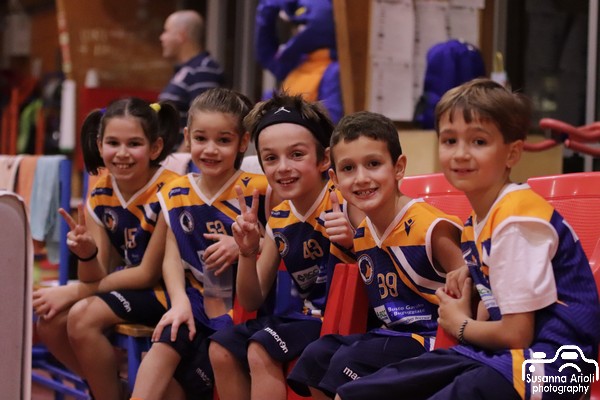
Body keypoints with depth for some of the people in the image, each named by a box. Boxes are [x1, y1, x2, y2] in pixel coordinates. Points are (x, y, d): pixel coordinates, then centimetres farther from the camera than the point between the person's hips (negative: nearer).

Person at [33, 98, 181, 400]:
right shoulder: (100, 194, -1)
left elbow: (149, 274, -16)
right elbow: (95, 278, -3)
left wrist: (73, 292, -15)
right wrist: (86, 254, -27)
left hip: (167, 290, -7)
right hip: (127, 284, 7)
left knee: (83, 316, -25)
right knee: (50, 321, -12)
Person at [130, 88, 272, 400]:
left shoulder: (258, 191, -6)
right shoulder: (176, 194, 6)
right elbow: (172, 257, 0)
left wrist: (242, 246, -21)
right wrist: (179, 302, -15)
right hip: (199, 301, 3)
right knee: (164, 344, -22)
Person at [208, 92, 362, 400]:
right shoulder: (279, 219, 3)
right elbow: (251, 302, 9)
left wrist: (353, 240, -36)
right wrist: (247, 253, -10)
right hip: (299, 314, 7)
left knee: (261, 349, -22)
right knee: (222, 348, 0)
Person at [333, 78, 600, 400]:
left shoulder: (517, 219, -16)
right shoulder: (475, 224, 11)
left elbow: (517, 334, -16)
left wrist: (460, 325, 0)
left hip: (547, 366, -8)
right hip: (498, 353, 9)